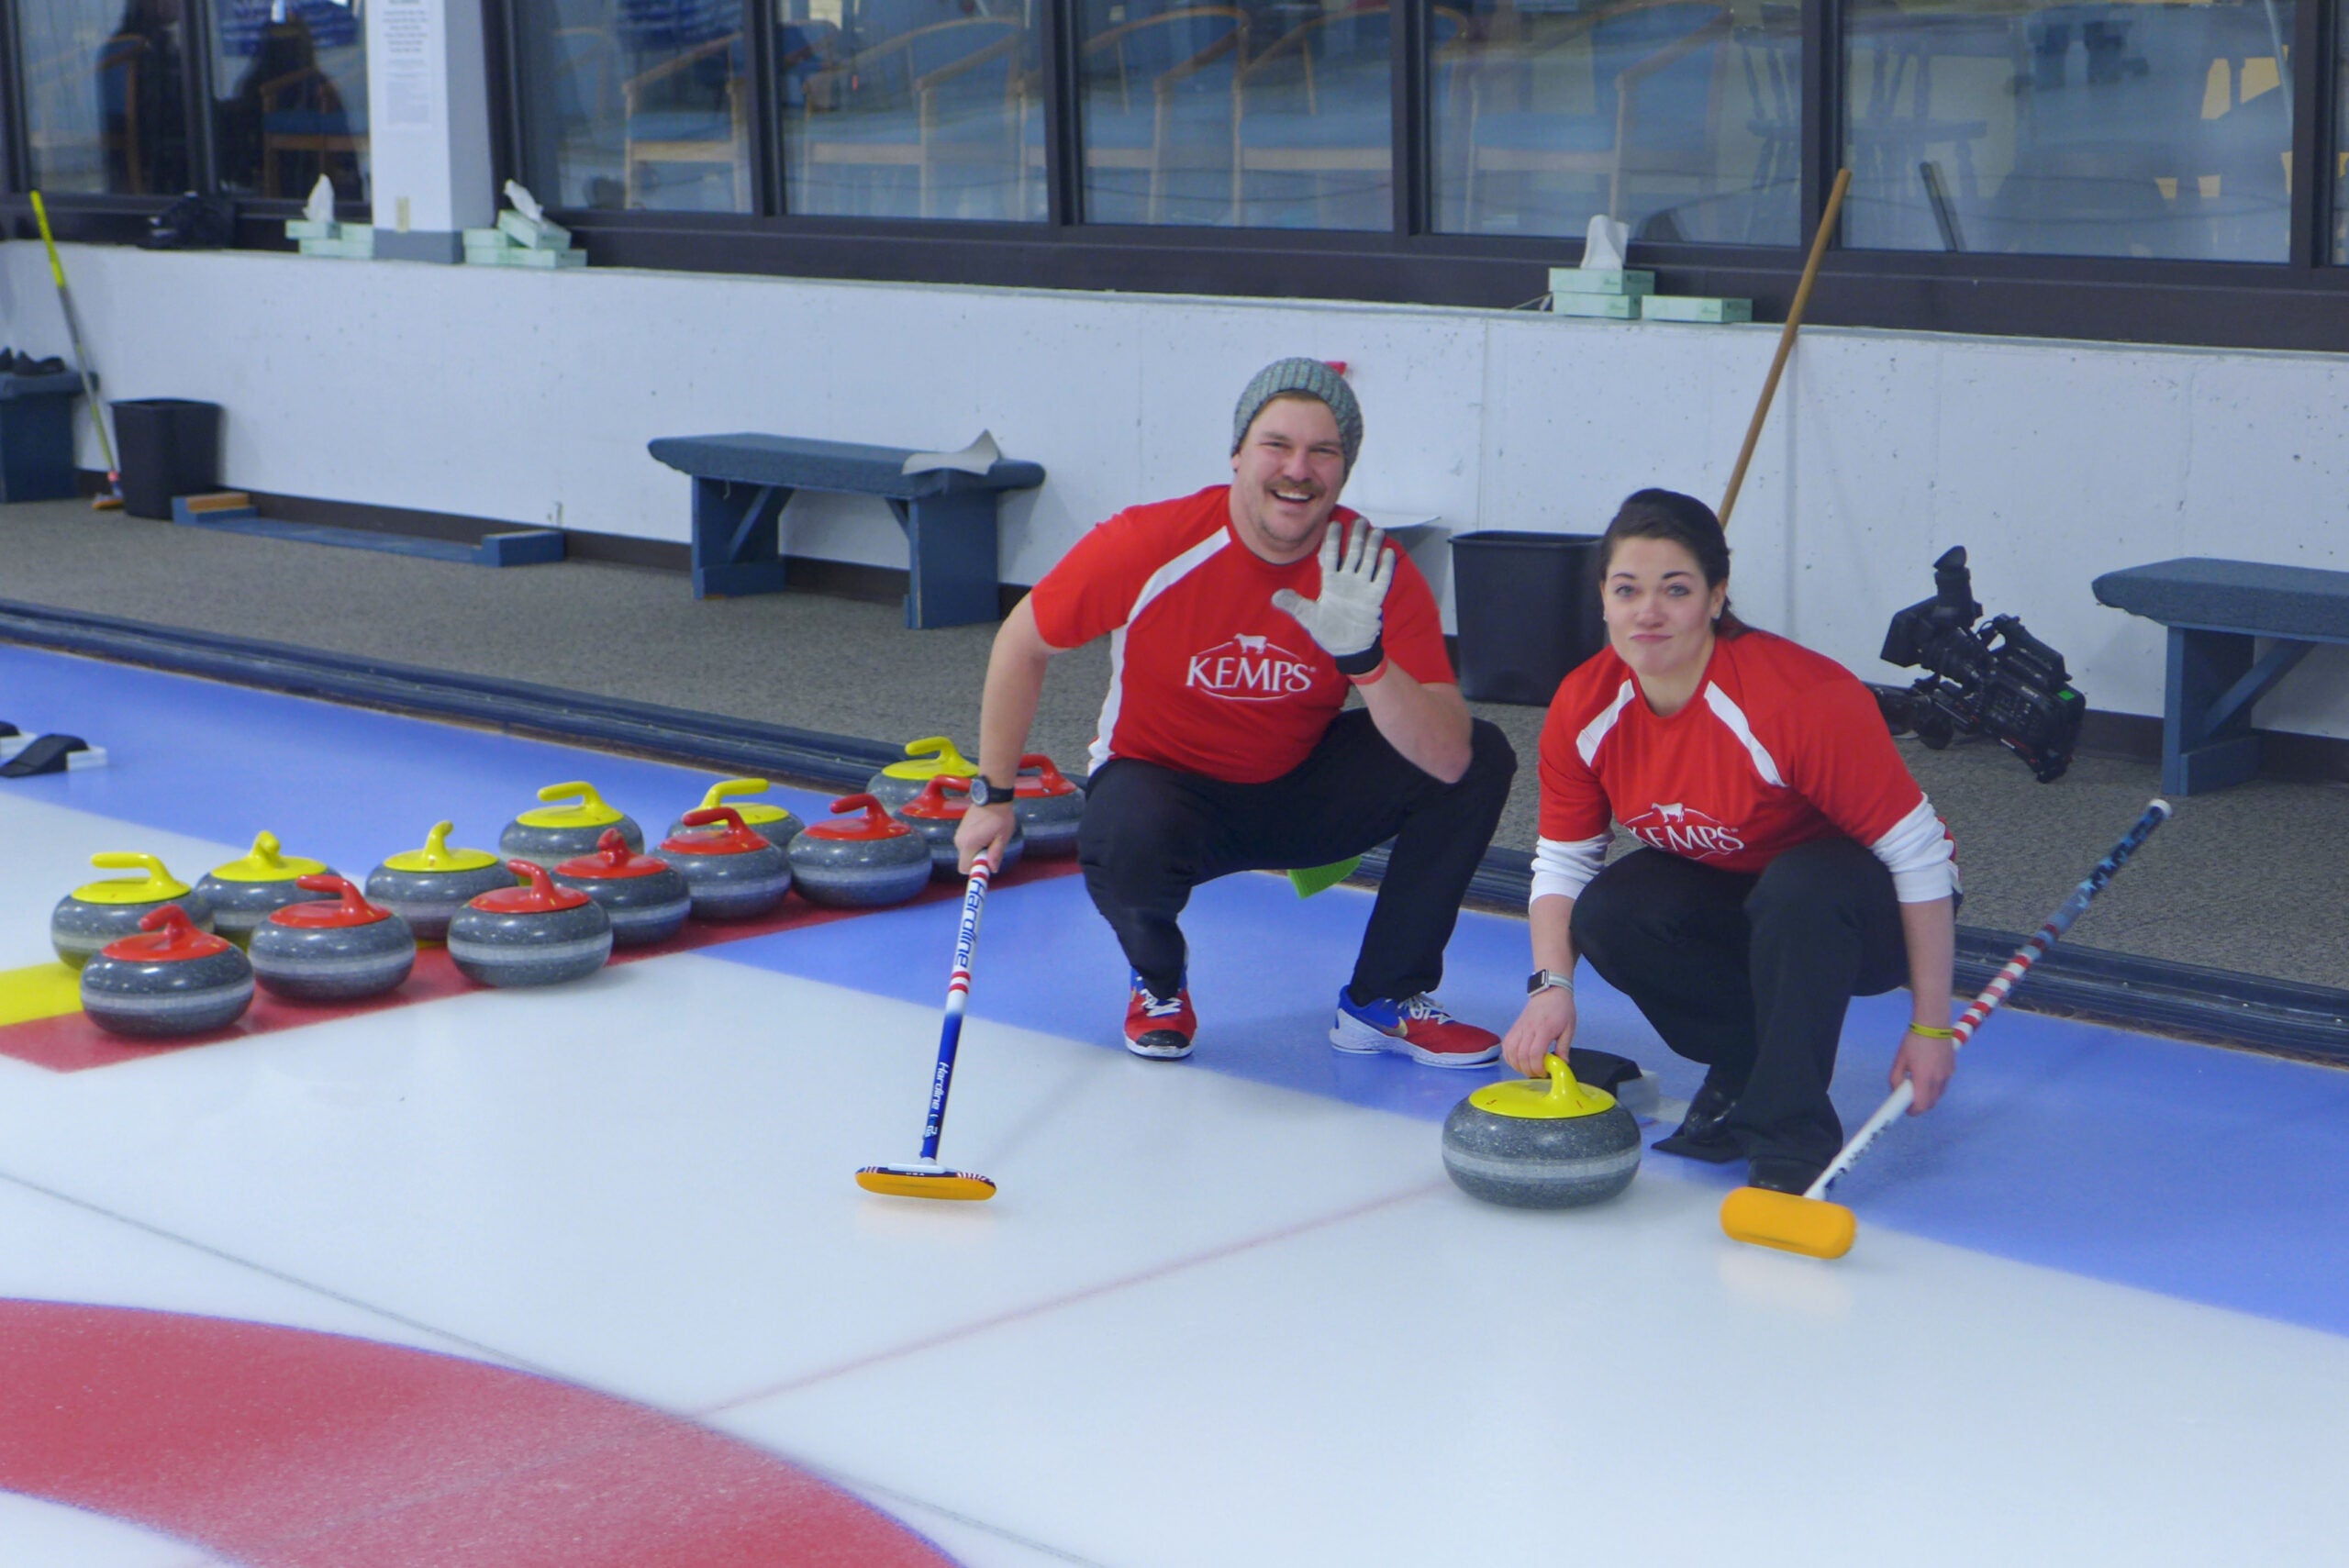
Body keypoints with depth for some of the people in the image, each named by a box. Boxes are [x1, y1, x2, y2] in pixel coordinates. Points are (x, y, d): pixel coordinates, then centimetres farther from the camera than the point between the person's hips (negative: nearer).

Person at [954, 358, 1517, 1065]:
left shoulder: (1376, 574, -18)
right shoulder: (1149, 547, -24)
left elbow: (1448, 762, -26)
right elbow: (1021, 645, -7)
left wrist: (1363, 656, -41)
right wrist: (994, 795, -3)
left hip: (1300, 789, 3)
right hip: (1162, 784, -3)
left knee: (1484, 759, -15)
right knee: (1126, 847, -39)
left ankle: (1384, 1002, 1)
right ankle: (1158, 983, 1)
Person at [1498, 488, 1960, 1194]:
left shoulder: (1803, 699, -32)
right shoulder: (1583, 709, -15)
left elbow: (1918, 854, -26)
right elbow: (1561, 861, -5)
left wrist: (1931, 1029, -24)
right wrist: (1550, 985, -24)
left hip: (1855, 905, -5)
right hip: (1729, 894, 5)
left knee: (1797, 891, -38)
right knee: (1607, 914, -24)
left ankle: (1791, 1138, -22)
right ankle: (1747, 1068, 1)